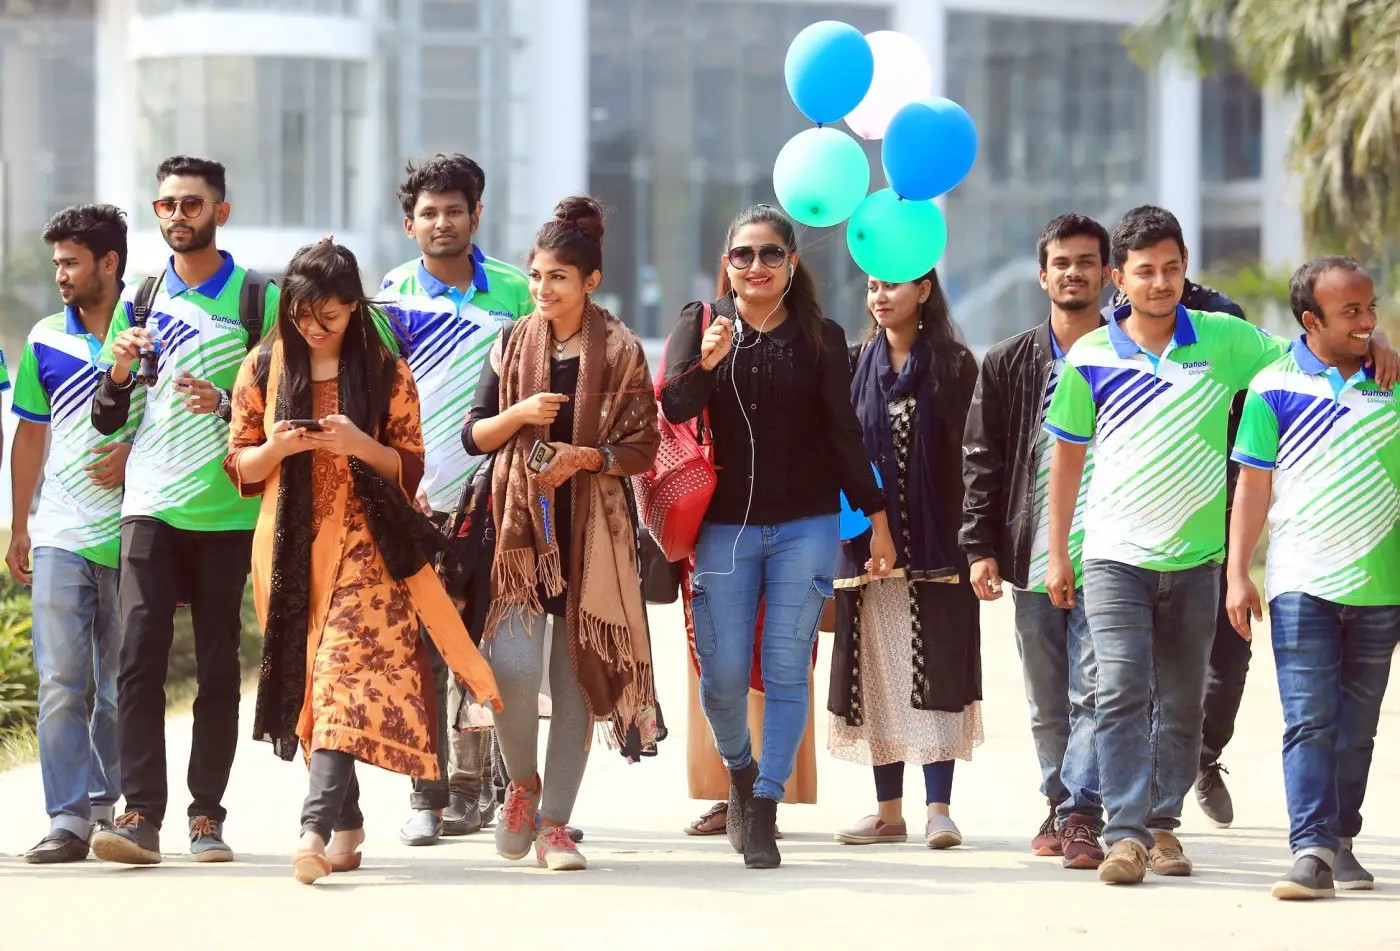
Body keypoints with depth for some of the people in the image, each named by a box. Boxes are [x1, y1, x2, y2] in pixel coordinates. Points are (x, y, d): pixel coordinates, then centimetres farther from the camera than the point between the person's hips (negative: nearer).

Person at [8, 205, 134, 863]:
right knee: (60, 685, -7)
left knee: (121, 689, 5)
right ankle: (67, 819, -9)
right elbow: (31, 437, 16)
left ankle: (105, 805, 18)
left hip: (129, 536, -2)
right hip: (59, 538, 2)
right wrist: (18, 527, 13)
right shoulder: (45, 340, 9)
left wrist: (137, 453, -14)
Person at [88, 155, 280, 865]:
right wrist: (118, 371, -7)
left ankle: (207, 815, 9)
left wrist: (229, 404, -14)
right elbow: (107, 418, 14)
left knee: (218, 667, 2)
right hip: (151, 507, 2)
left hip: (227, 512, -1)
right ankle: (140, 815, -14)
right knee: (140, 656, -11)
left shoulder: (259, 299, 4)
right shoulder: (140, 300, 13)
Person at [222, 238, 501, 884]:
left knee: (345, 671, -16)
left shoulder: (385, 372, 2)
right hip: (289, 545, 3)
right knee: (309, 680, 5)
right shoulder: (264, 368, 7)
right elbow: (238, 466, 9)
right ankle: (348, 823, 16)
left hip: (361, 544, -3)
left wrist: (361, 445, -16)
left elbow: (410, 467, 3)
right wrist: (279, 446, -12)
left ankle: (316, 827, -26)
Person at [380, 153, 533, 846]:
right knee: (421, 649, -3)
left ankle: (469, 788, 11)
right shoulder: (393, 295, 6)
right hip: (416, 501, 0)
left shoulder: (513, 293, 7)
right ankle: (427, 795, 0)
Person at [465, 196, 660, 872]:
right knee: (514, 665, -15)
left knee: (576, 674, 2)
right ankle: (522, 782, 12)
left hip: (593, 529, -1)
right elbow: (473, 437, 8)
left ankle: (554, 823, 11)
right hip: (519, 524, 1)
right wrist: (518, 415, -10)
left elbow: (642, 448, 1)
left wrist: (584, 456, -16)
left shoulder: (620, 351, 1)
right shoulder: (512, 345, 7)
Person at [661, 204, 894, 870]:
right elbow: (671, 409, -8)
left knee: (787, 671, -5)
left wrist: (877, 518, 6)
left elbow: (843, 434, 8)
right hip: (724, 528, 0)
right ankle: (740, 773, 27)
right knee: (723, 676, -2)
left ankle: (764, 812, 0)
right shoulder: (700, 326, 5)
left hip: (805, 526, 0)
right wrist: (705, 365, -27)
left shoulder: (821, 338, 5)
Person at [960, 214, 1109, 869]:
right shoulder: (1009, 365, 10)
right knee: (1046, 703, 8)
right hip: (1031, 553, 3)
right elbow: (981, 461, 9)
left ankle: (1080, 814, -13)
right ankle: (1062, 805, 19)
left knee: (1093, 691, -11)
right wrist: (981, 546, 0)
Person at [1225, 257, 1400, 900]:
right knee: (1308, 721, -10)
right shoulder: (1275, 388, 0)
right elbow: (1253, 485, 2)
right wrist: (1237, 574, -2)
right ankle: (1313, 849, -15)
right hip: (1303, 582, -3)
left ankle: (1340, 840, 19)